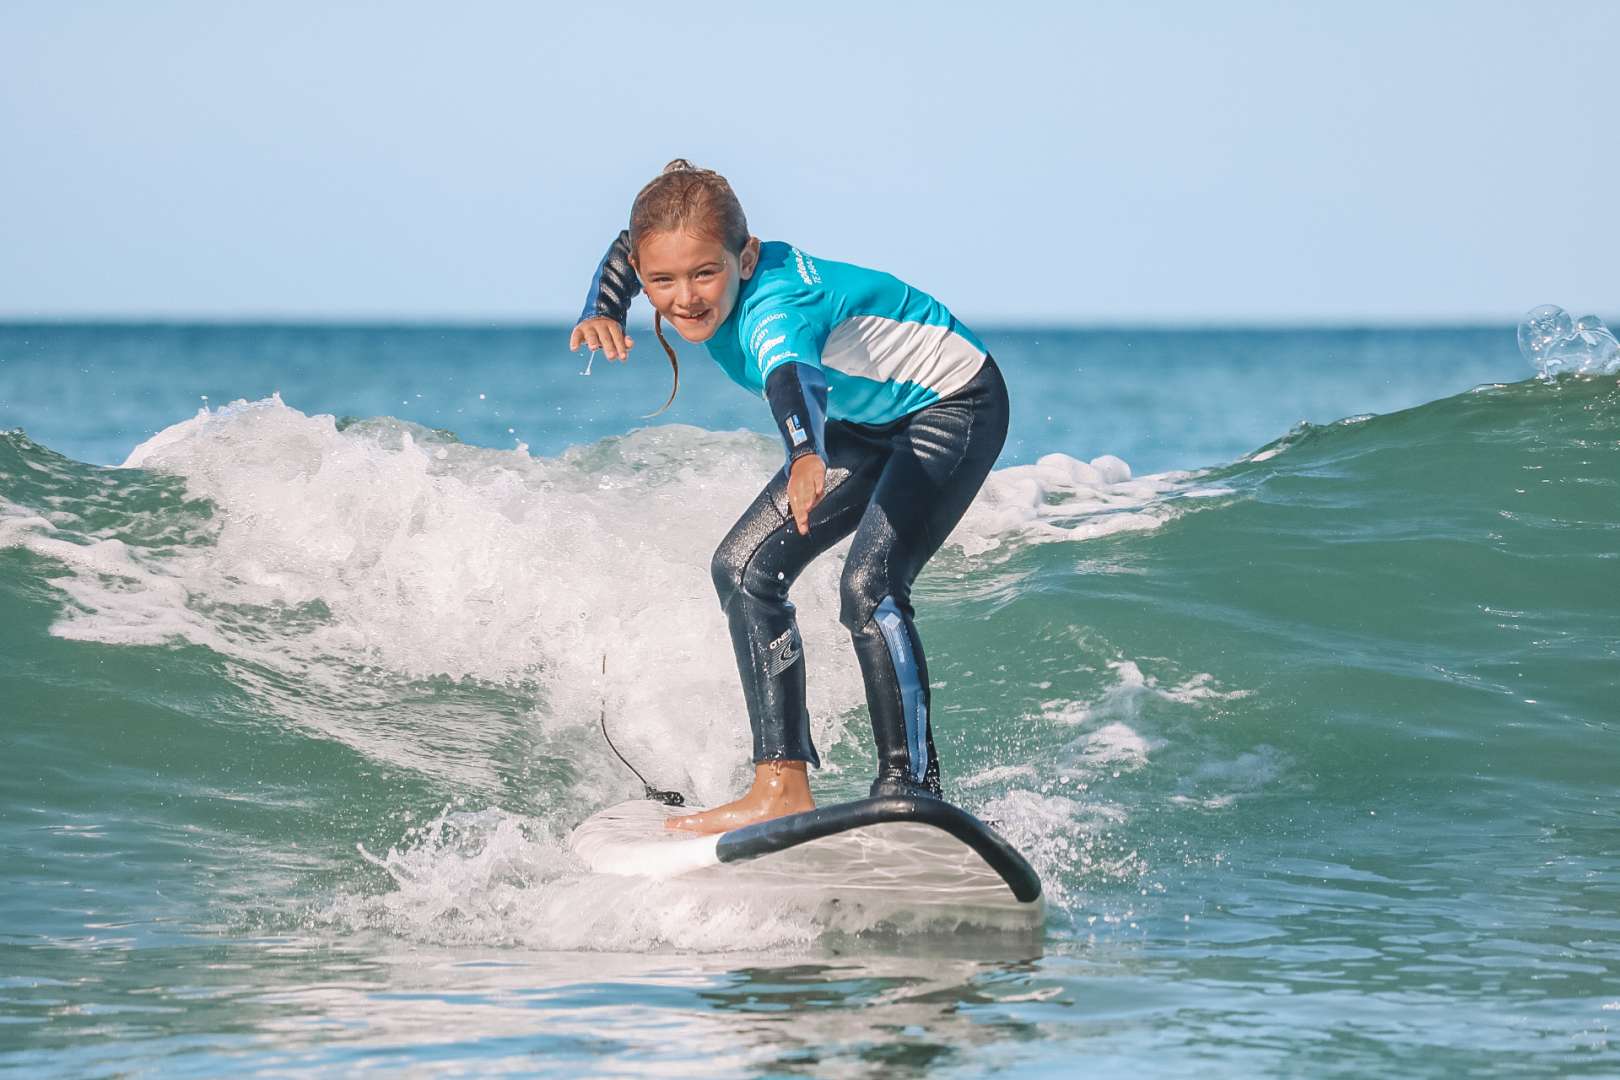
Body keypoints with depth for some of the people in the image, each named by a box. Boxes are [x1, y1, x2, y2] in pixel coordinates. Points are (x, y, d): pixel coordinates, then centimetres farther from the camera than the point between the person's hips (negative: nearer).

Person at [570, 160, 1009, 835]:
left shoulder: (775, 305, -38)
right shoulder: (682, 263, -14)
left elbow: (791, 374, -61)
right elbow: (626, 252, 10)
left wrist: (807, 457, -82)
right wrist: (602, 311, -12)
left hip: (954, 405, -9)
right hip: (867, 420, 9)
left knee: (868, 586, -28)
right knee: (745, 569, 1)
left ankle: (911, 791, -22)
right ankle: (784, 788, 1)